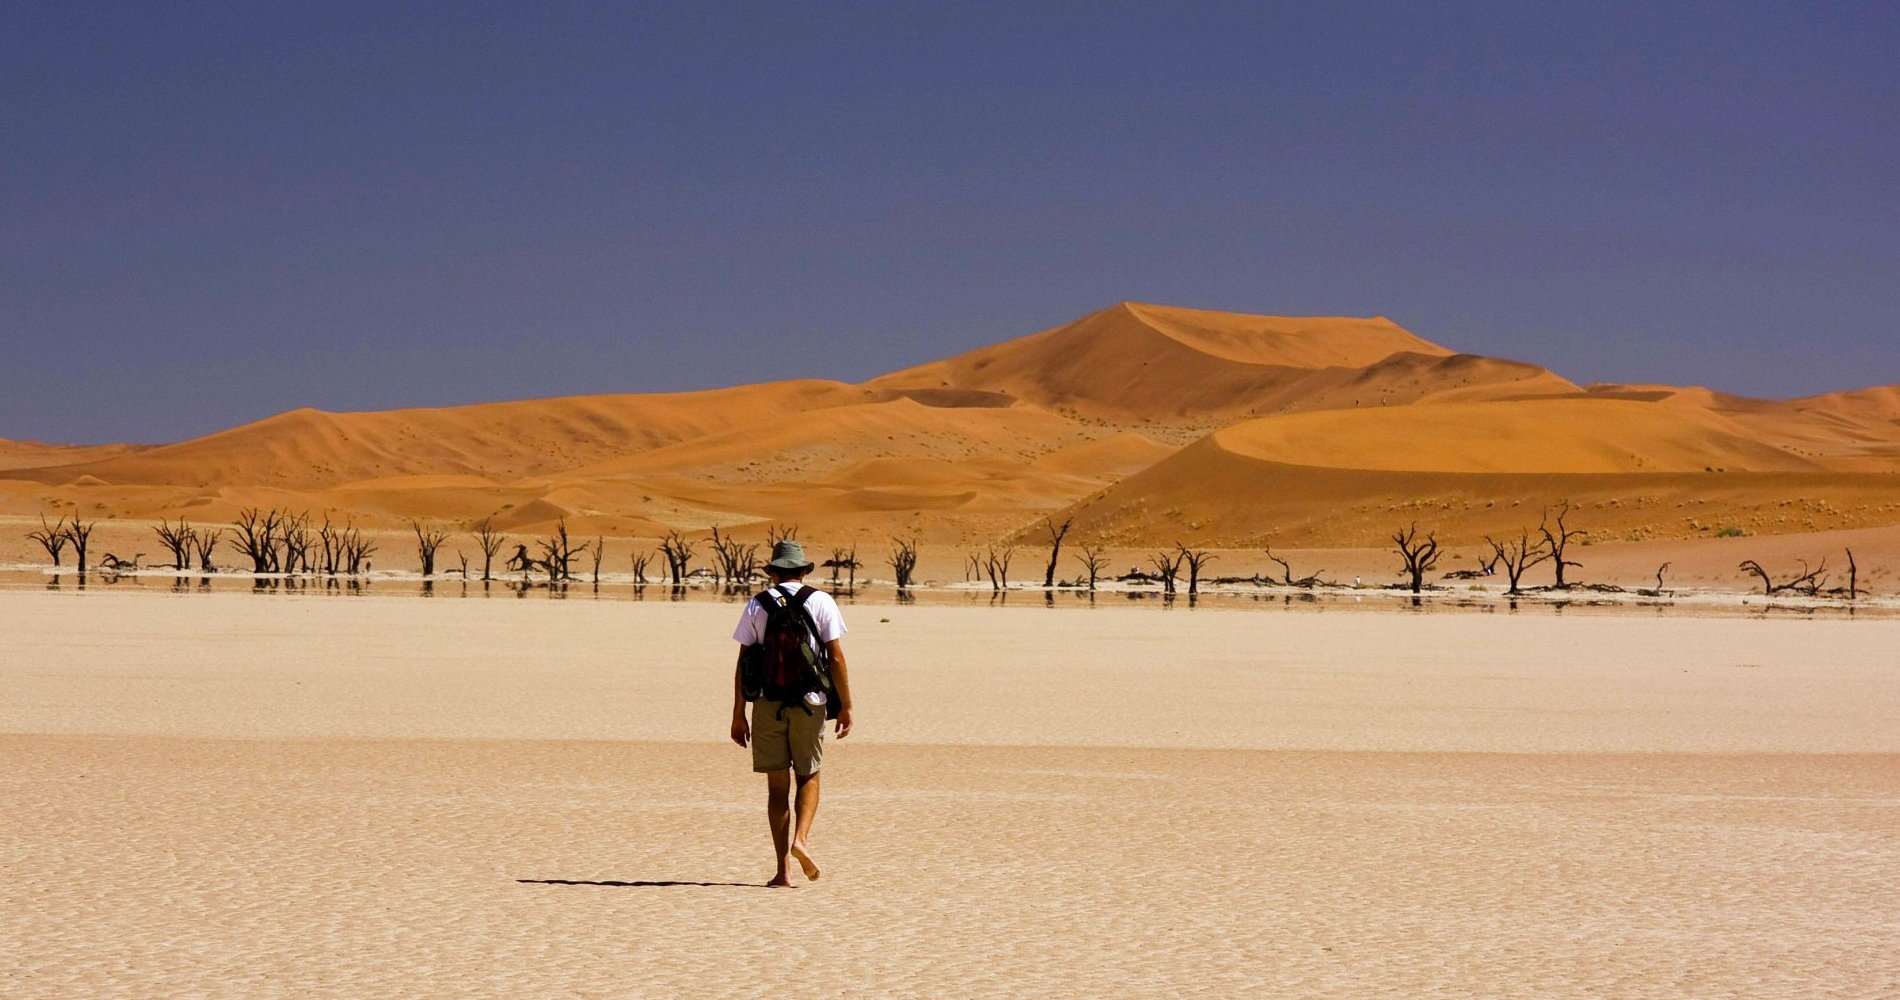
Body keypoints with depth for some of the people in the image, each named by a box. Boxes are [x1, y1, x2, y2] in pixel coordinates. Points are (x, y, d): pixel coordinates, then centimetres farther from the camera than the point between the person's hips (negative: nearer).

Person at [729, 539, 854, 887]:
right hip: (808, 702, -1)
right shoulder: (821, 602, 1)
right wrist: (845, 706, 1)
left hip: (766, 704, 1)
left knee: (777, 786, 6)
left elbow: (742, 663, 2)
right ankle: (801, 839, -10)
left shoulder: (756, 606, 4)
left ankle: (783, 870, 4)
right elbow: (836, 657, -4)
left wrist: (738, 714, 6)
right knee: (808, 777, 15)